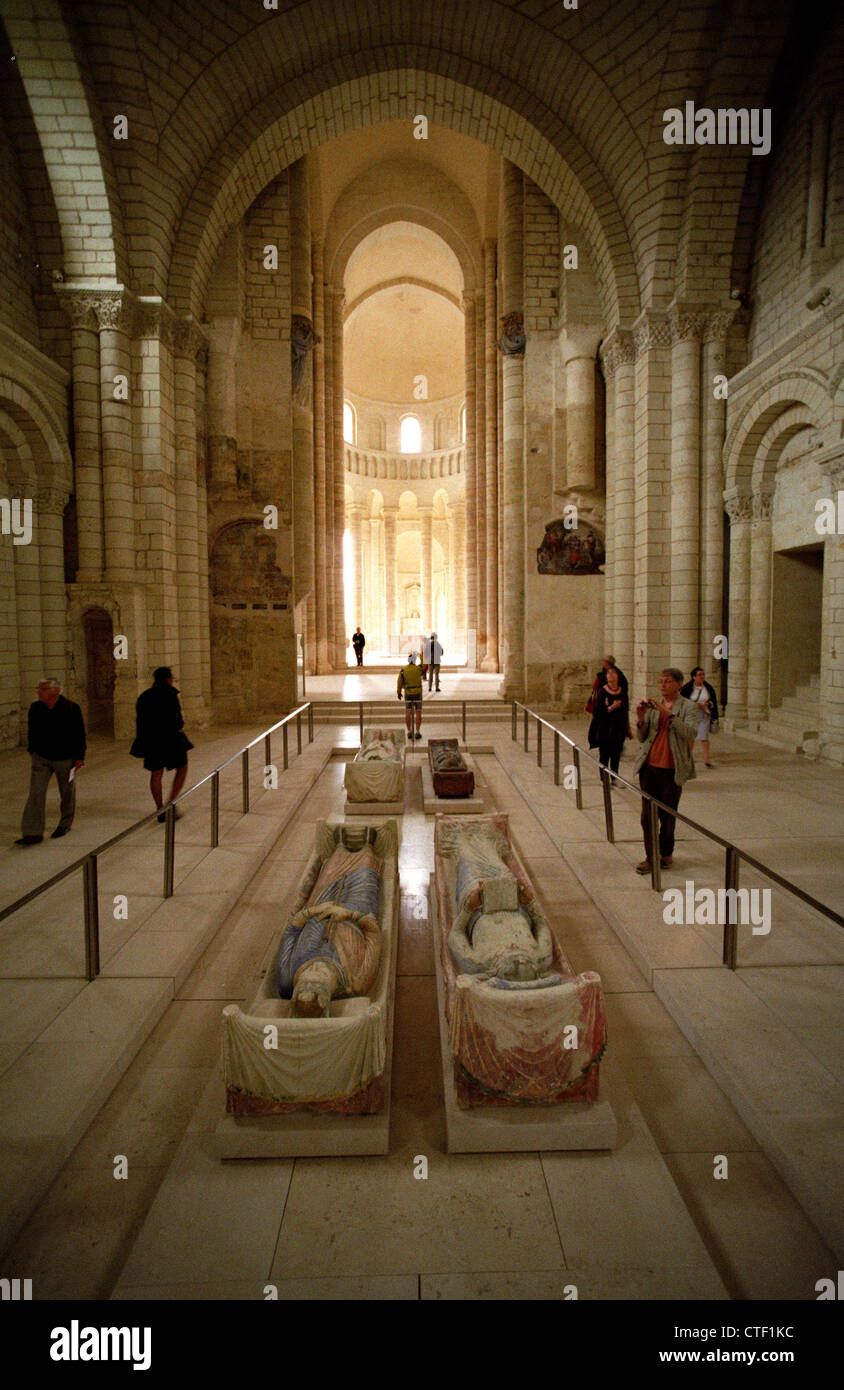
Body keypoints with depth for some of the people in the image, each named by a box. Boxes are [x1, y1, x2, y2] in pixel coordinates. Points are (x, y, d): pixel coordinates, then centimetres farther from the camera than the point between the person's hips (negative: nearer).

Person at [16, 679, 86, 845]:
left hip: (65, 759, -3)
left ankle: (65, 824, 33)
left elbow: (80, 735, -7)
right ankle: (33, 833, -5)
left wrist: (80, 757, -8)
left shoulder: (71, 709, -12)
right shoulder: (35, 708, -1)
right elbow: (31, 732, 12)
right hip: (41, 758, 3)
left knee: (67, 793, 11)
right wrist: (32, 752, 14)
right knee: (36, 793, -7)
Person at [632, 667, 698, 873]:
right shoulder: (652, 705, 9)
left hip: (672, 769, -3)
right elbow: (641, 738, 8)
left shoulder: (687, 707, -2)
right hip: (650, 766, 3)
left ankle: (666, 853, 26)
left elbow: (691, 733, -19)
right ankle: (651, 857, 13)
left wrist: (668, 713, -26)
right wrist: (641, 718, -10)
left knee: (668, 815, 7)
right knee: (647, 814, 2)